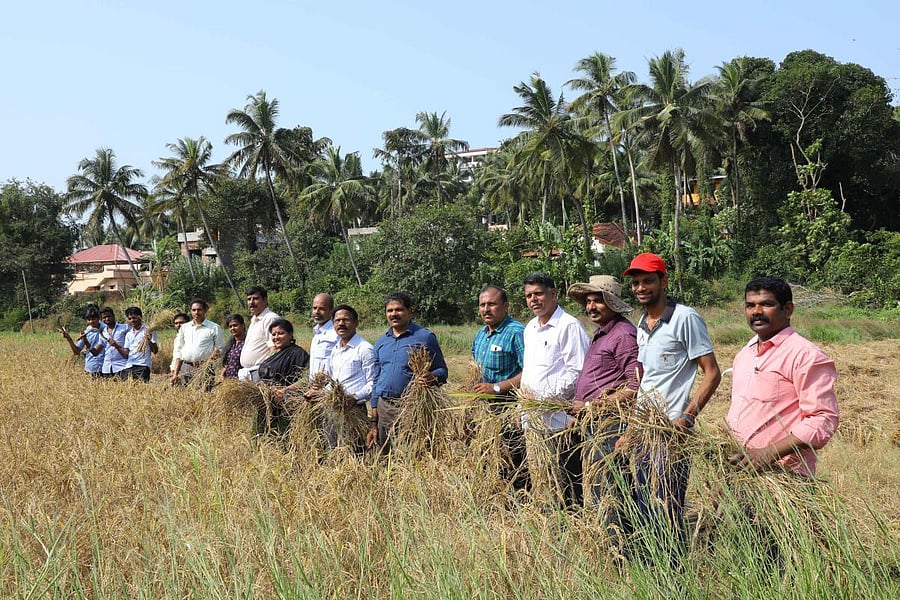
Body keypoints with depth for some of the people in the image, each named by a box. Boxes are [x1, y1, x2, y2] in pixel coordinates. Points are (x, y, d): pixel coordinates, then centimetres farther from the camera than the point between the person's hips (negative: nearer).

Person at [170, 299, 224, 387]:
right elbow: (178, 351, 17)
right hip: (185, 368, 4)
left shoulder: (214, 328, 5)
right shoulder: (184, 327, 16)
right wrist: (175, 373, 11)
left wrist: (217, 352, -18)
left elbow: (220, 348, 7)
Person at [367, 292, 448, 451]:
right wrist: (373, 422, 14)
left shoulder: (425, 337, -1)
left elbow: (442, 371, 2)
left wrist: (432, 377, -24)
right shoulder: (381, 341, 15)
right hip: (384, 408, 5)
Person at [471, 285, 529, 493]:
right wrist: (474, 385, 11)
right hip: (488, 406, 9)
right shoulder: (481, 334, 16)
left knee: (515, 467, -7)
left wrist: (496, 388, -21)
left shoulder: (517, 332, -13)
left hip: (511, 407, -9)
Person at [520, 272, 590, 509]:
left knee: (567, 476, -3)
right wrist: (524, 401, 14)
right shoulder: (530, 328, 17)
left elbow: (577, 372, -16)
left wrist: (543, 397, -16)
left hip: (561, 417, -8)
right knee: (557, 475, 13)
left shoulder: (569, 326, -10)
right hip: (539, 417, 8)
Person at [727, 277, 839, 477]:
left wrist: (769, 454, -21)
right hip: (738, 468, 7)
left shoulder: (805, 355, -7)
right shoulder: (744, 354, 18)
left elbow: (824, 419, -14)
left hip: (782, 473, -6)